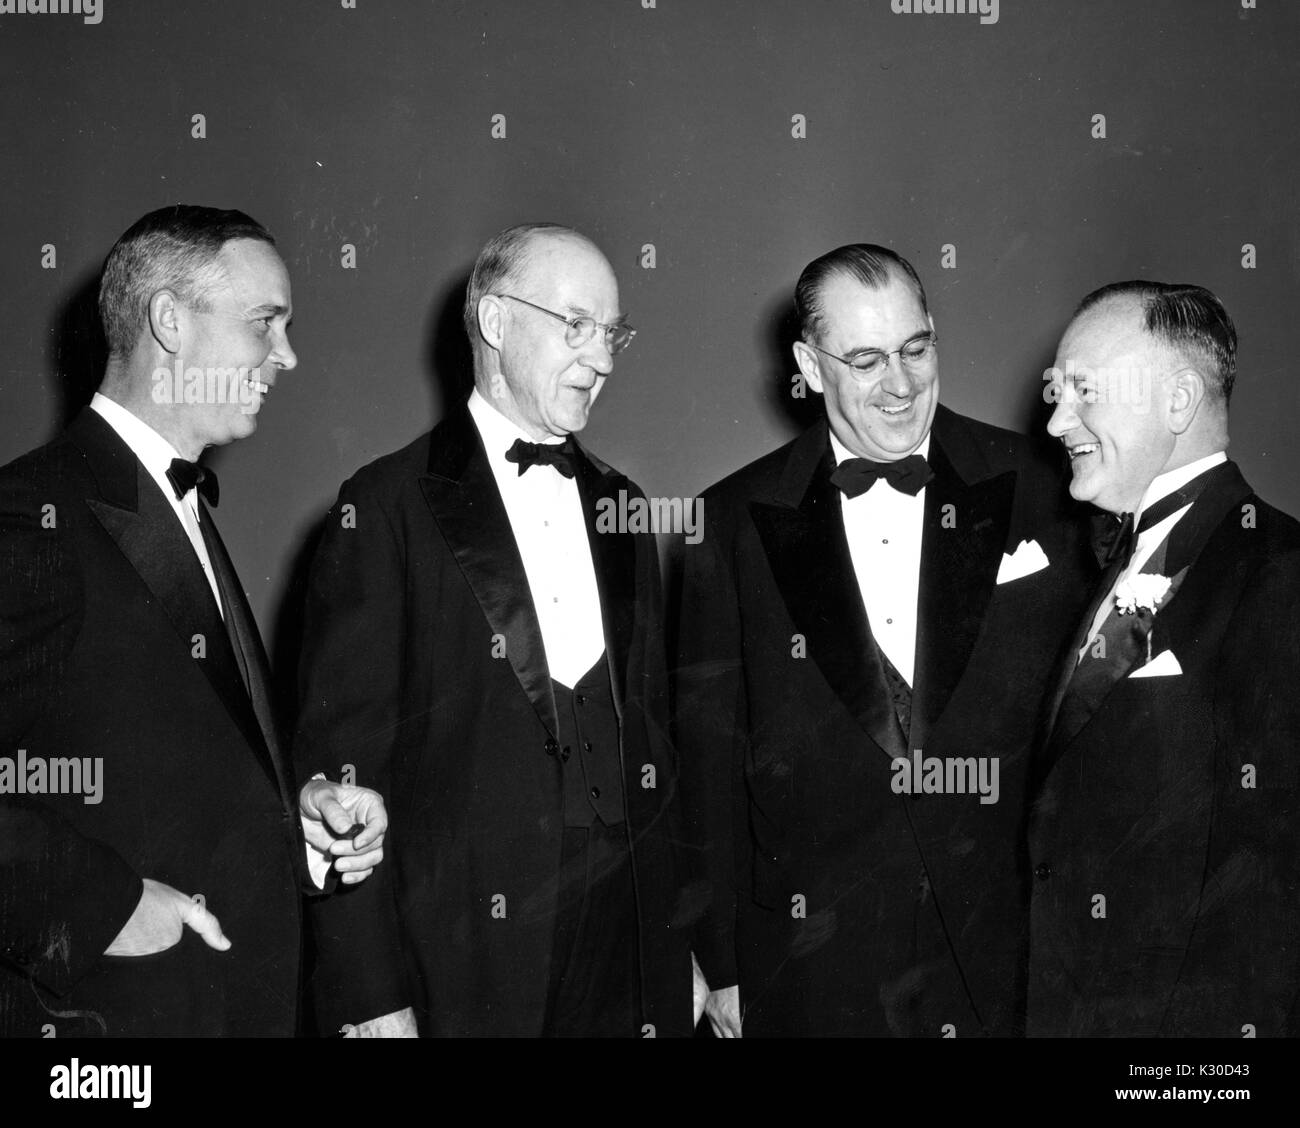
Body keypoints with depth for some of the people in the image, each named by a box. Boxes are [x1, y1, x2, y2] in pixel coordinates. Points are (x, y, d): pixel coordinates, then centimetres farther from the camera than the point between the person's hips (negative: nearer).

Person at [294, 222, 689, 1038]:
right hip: (463, 964, -4)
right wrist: (370, 996, -13)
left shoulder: (620, 508, 12)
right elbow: (341, 756, -9)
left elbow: (650, 726, 14)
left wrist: (680, 942, 9)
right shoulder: (388, 506, -5)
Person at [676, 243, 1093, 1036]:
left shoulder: (1031, 488, -1)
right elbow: (710, 749, 2)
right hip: (812, 958, 0)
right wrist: (721, 963, 2)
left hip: (1005, 945, 0)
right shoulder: (739, 518, -1)